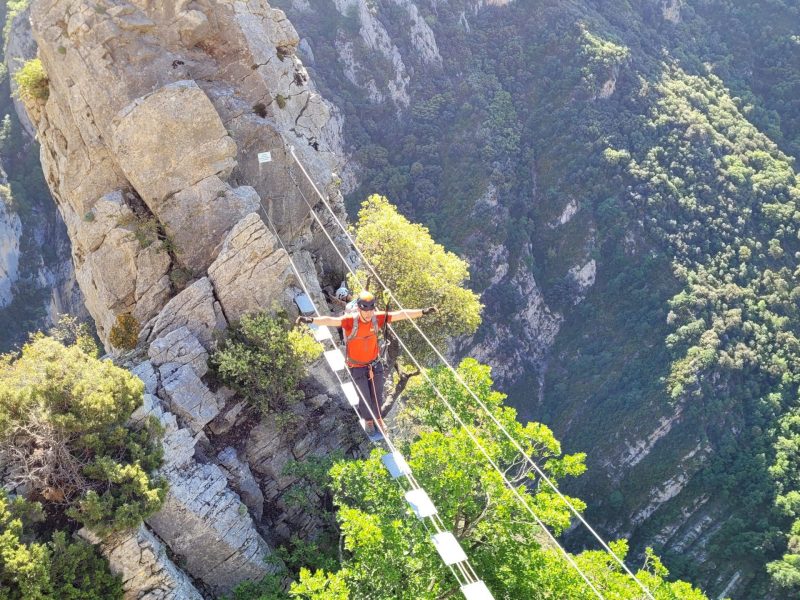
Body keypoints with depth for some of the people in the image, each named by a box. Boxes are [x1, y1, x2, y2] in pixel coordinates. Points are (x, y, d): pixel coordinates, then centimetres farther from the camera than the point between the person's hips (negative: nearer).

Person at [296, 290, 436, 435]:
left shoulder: (377, 318, -17)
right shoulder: (350, 321, -28)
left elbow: (401, 314, -15)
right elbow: (331, 320, -43)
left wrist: (423, 312, -18)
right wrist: (311, 320, -59)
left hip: (375, 364, 3)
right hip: (357, 367, -3)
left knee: (378, 395, 18)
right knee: (365, 397, 10)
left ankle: (377, 417, 47)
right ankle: (368, 420, 39)